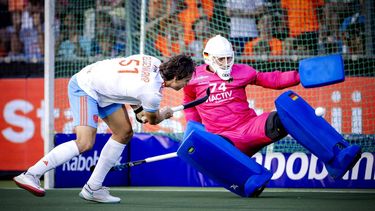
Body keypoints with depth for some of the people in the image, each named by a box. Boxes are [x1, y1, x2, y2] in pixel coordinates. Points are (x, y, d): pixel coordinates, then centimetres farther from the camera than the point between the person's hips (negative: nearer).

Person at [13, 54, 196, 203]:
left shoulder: (156, 63, -6)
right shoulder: (152, 93, -28)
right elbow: (153, 120, -4)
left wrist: (138, 111, 13)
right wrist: (164, 114, 17)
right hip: (83, 88, -10)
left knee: (124, 133, 9)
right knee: (85, 142, -23)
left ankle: (92, 188, 13)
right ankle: (31, 175, -20)